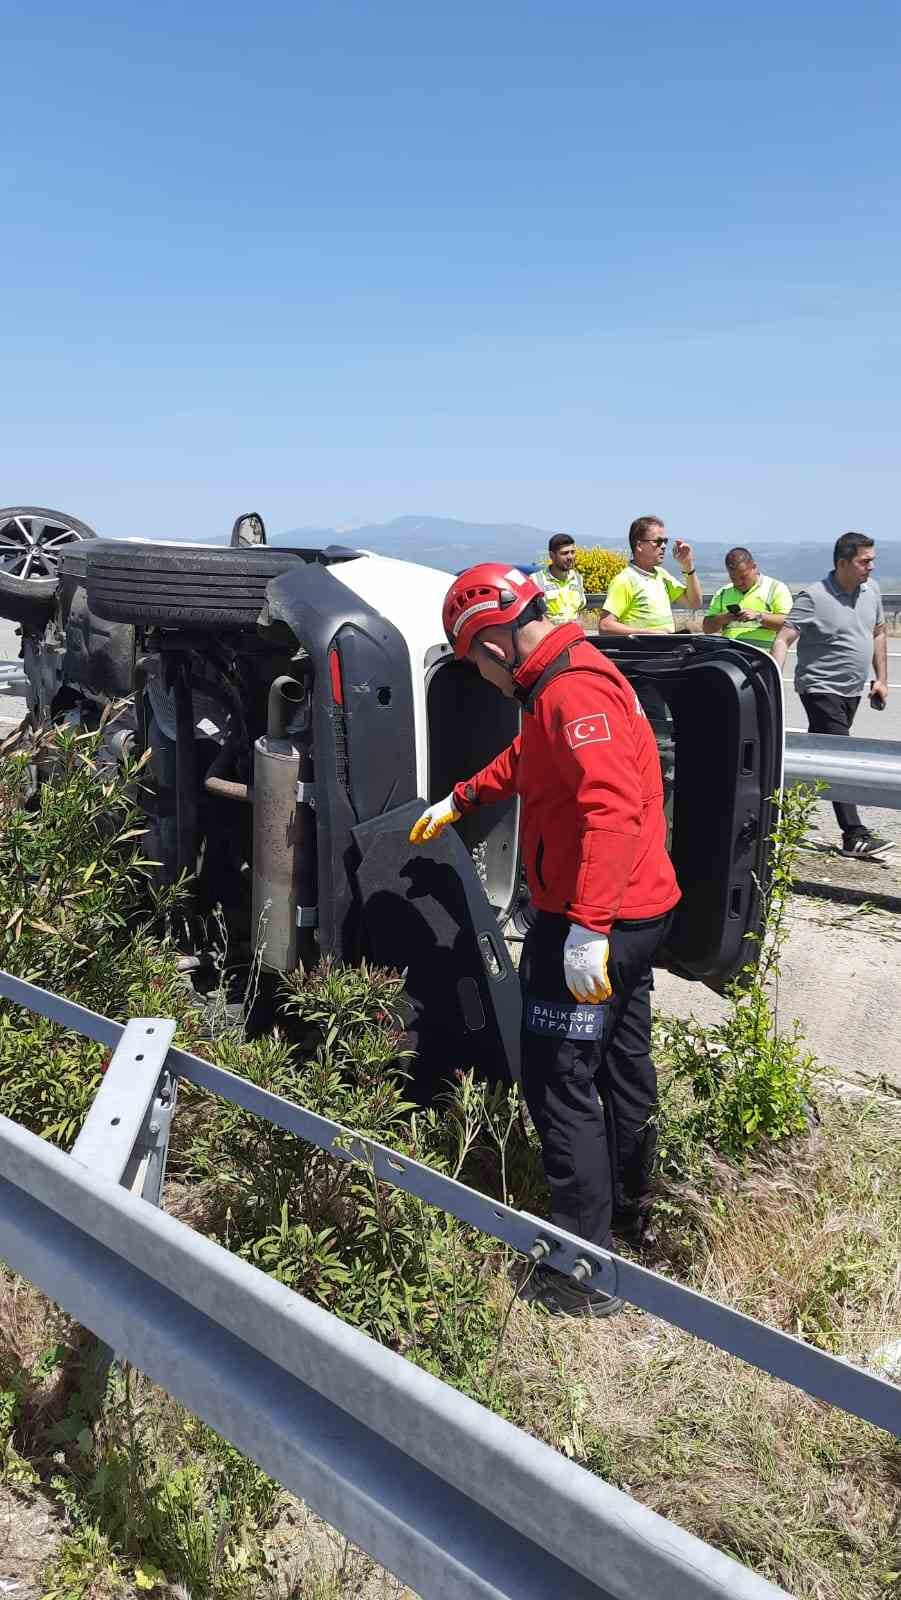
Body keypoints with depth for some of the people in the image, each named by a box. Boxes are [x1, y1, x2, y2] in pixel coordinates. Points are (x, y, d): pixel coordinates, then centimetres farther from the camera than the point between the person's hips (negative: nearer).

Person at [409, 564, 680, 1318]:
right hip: (638, 914, 10)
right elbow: (524, 759, 30)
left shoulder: (573, 690, -22)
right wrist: (460, 801, 34)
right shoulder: (565, 678, 12)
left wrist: (586, 928, -34)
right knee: (625, 1065, 22)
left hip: (593, 925, -10)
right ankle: (630, 1214, 40)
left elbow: (614, 809, -32)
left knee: (559, 1084, -3)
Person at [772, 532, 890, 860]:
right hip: (821, 688, -7)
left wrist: (881, 679, 16)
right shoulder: (813, 597, -14)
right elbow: (783, 639, -19)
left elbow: (878, 633, 20)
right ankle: (854, 835, -12)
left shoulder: (871, 589, 8)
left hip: (852, 690, 7)